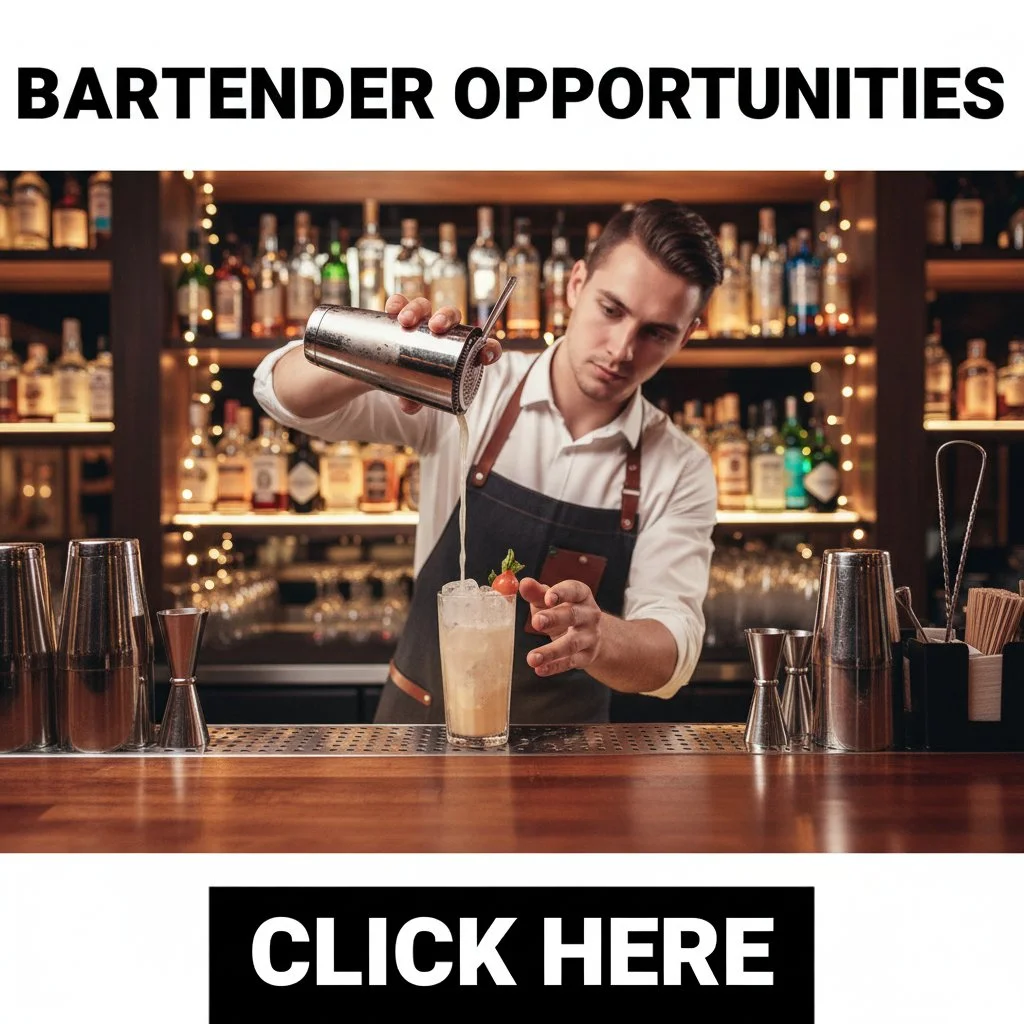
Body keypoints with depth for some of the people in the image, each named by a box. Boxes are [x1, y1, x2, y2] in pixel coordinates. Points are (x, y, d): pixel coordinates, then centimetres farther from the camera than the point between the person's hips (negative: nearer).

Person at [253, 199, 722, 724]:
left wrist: (595, 636, -36)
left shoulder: (681, 472, -4)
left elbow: (671, 653, -13)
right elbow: (283, 390, -7)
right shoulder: (471, 389, -5)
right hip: (419, 726, -1)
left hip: (563, 756, 2)